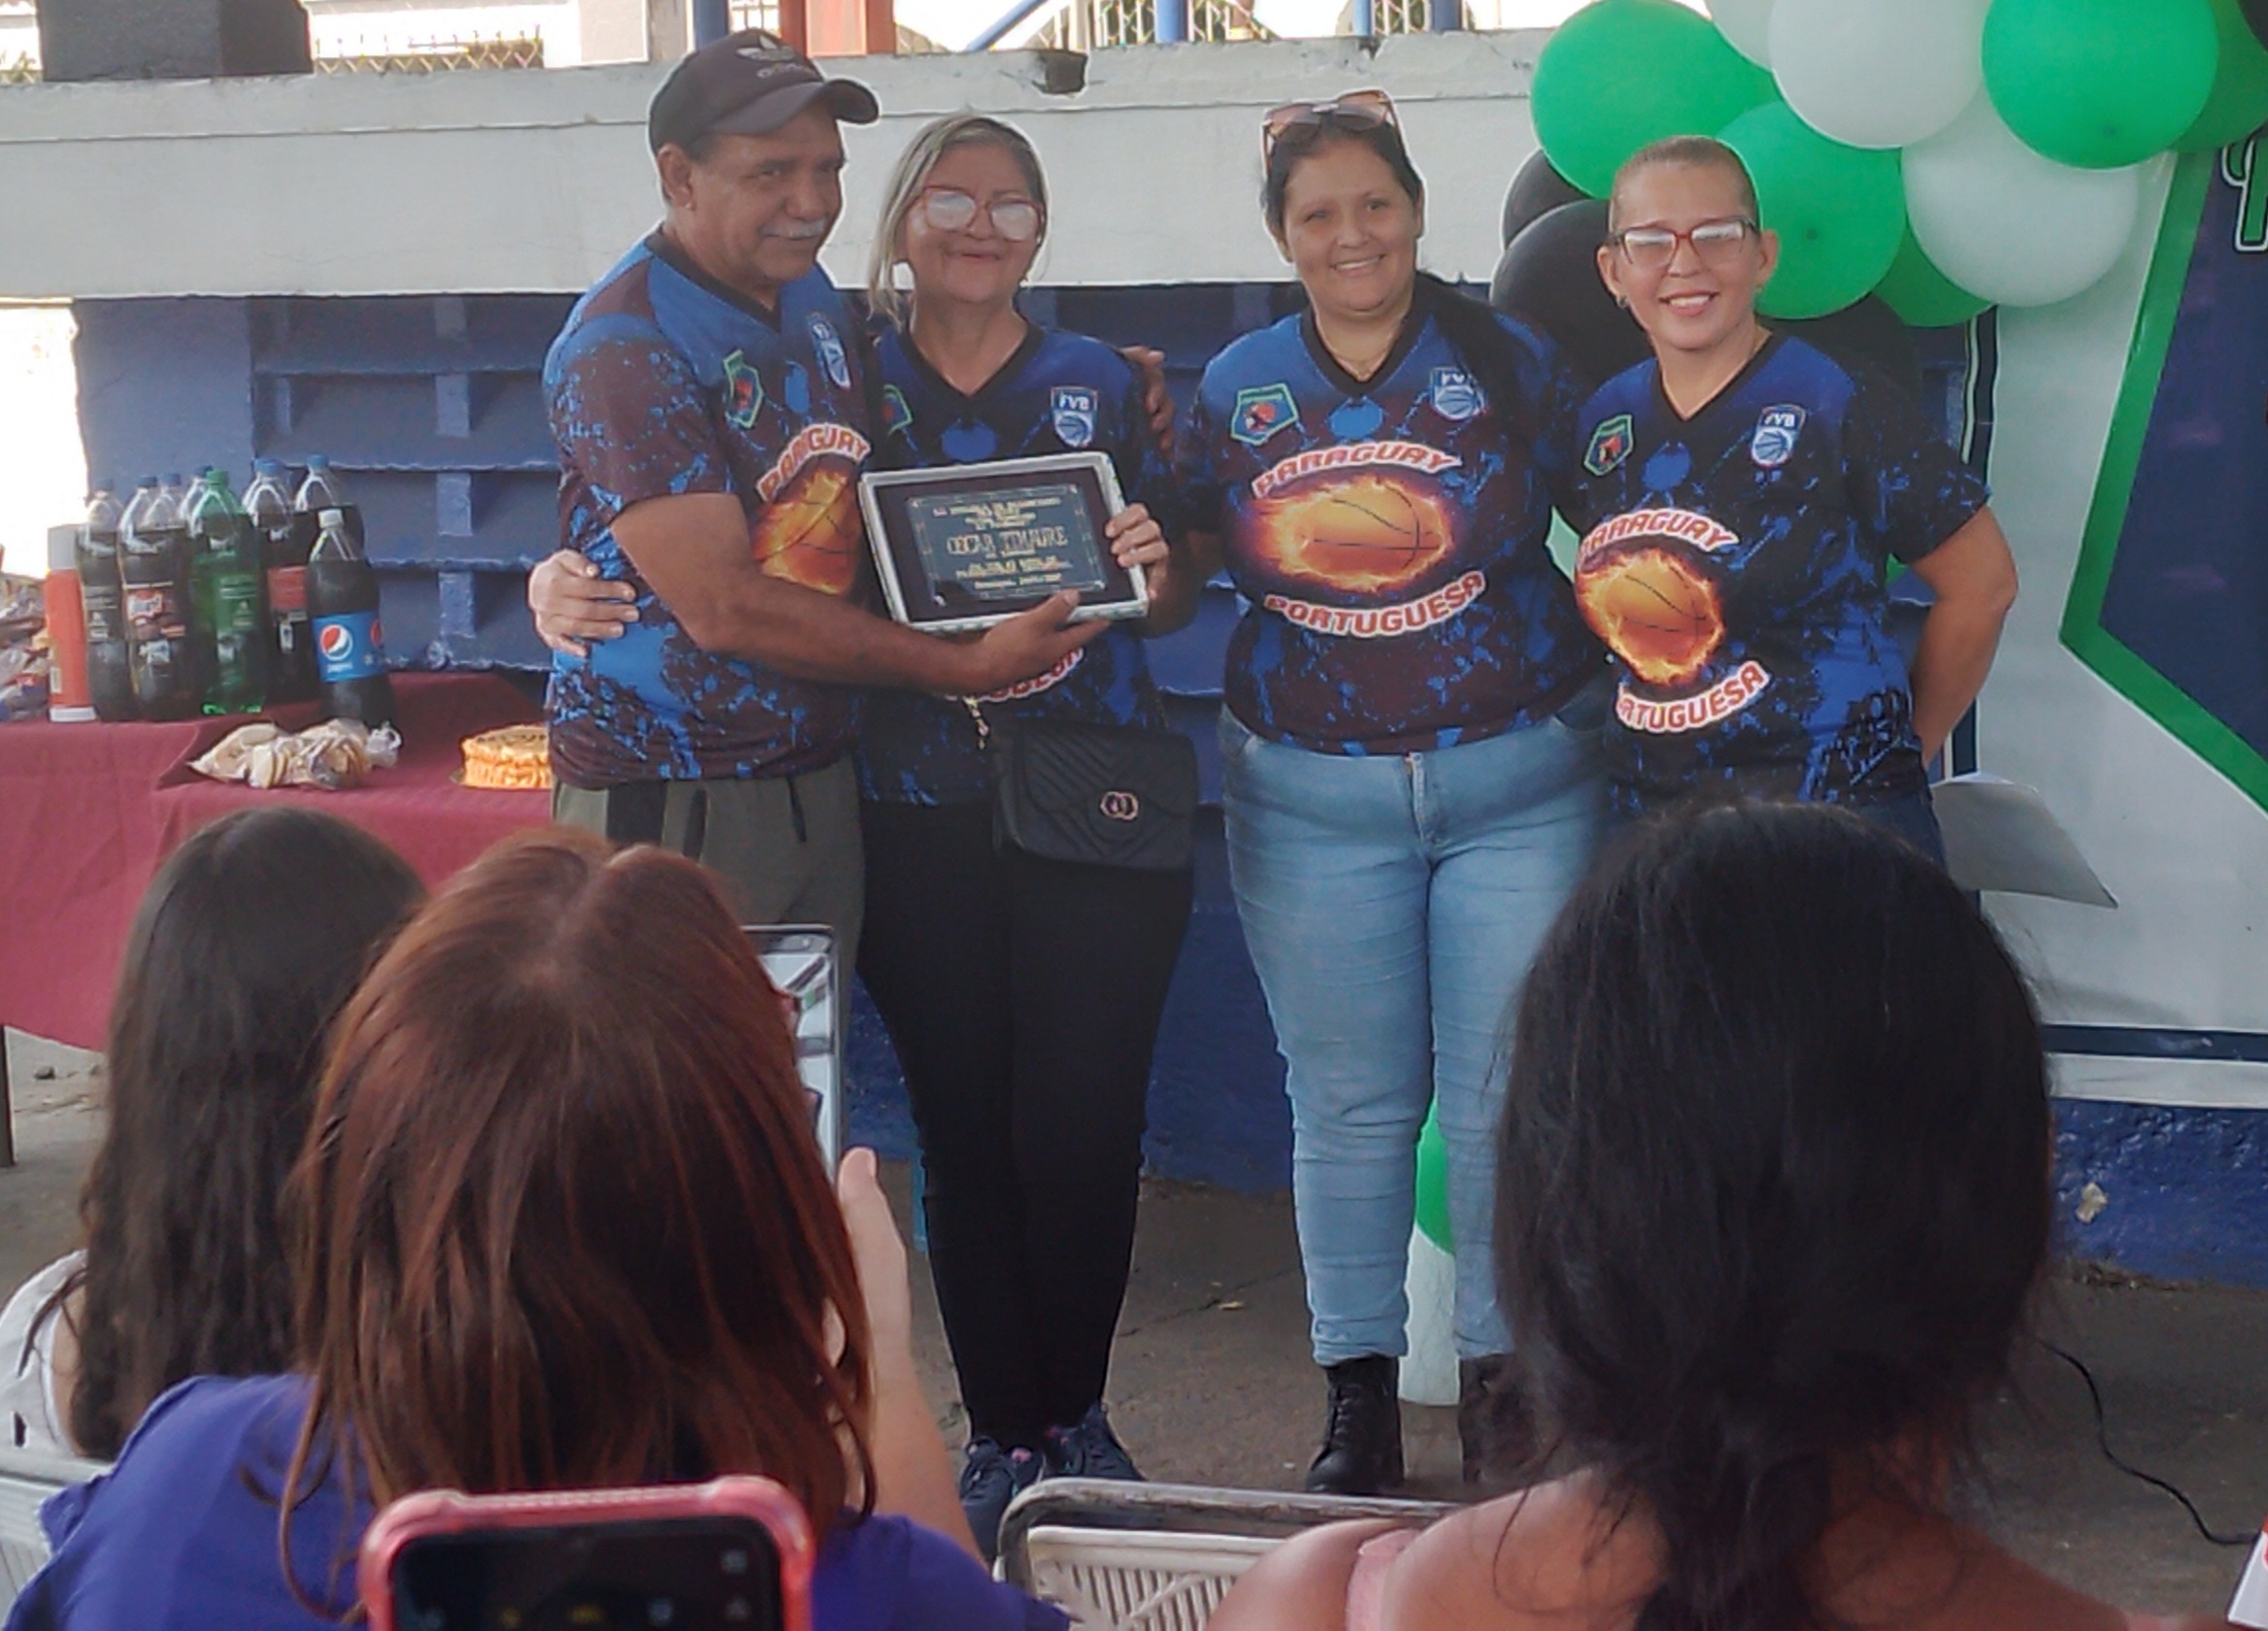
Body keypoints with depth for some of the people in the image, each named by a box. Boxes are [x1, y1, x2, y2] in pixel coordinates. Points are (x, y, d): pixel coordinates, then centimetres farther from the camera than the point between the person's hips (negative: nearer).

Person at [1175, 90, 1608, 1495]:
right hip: (1311, 798, 1)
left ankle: (1503, 1368, 18)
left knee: (1507, 1095, 2)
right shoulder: (1236, 390, 5)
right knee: (1348, 1103, 6)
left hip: (1520, 782, -1)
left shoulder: (1512, 363, 0)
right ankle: (1361, 1387, 18)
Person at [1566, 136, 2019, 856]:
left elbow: (1982, 585, -3)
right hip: (1651, 818, 5)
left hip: (1839, 821, -5)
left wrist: (1906, 744, 4)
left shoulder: (1842, 406, -8)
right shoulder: (1602, 424, 7)